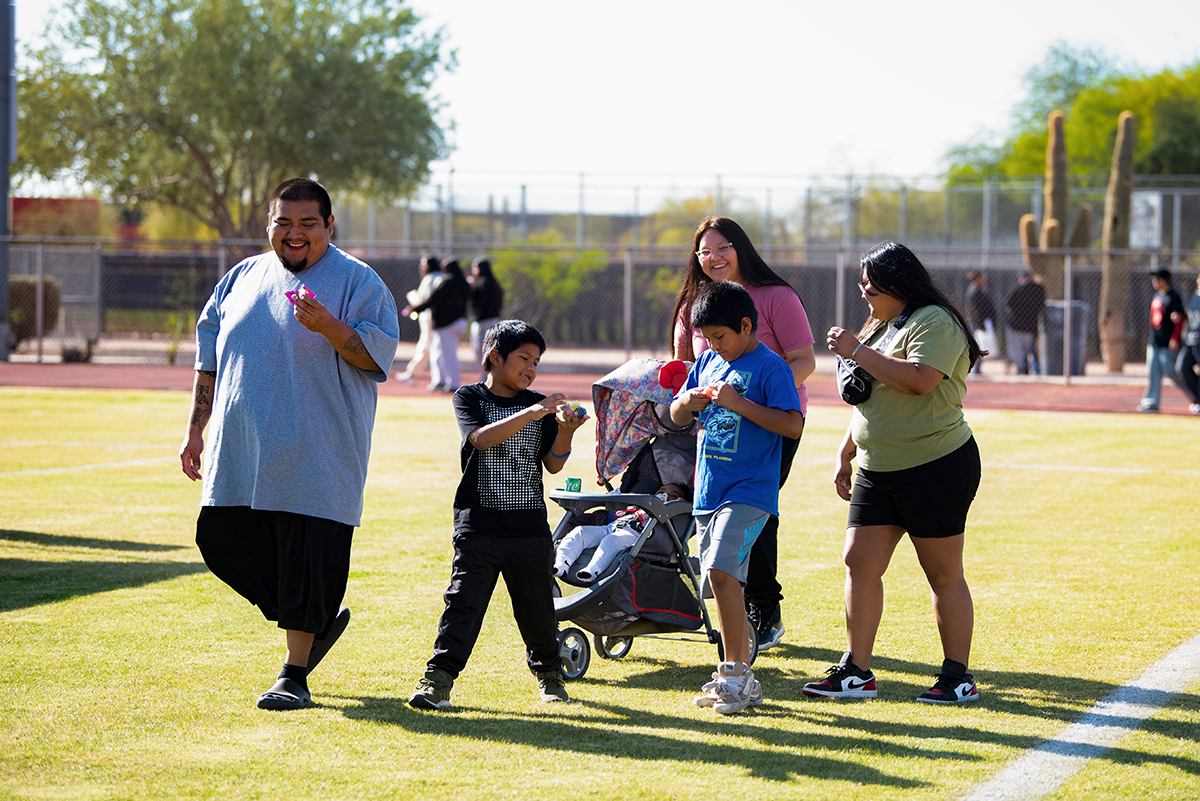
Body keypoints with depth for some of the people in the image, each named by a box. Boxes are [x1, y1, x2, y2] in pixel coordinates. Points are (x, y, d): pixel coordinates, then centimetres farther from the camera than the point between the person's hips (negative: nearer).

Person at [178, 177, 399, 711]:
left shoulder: (358, 282, -1)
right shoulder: (242, 278, 14)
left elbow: (378, 356, -9)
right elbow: (210, 356, 19)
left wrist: (328, 326, -24)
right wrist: (195, 429, 14)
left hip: (317, 454, -5)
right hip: (239, 448, 5)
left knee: (306, 556, -6)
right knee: (221, 540, 3)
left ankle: (294, 674, 6)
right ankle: (316, 622, 21)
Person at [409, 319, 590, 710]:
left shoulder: (540, 404, 12)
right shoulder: (469, 397, 3)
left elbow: (553, 463, 7)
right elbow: (481, 438, -16)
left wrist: (566, 429, -12)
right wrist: (531, 414, -23)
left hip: (530, 527, 3)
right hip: (479, 525, -3)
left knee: (537, 607, 9)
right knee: (464, 602, -11)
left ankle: (549, 672, 29)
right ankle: (438, 679, -10)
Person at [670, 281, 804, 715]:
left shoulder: (770, 366, -8)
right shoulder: (708, 362, 14)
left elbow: (793, 424, -16)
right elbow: (676, 417, 20)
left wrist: (740, 404, -20)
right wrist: (688, 402, -3)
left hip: (750, 491, -8)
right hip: (708, 491, 8)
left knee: (721, 570, -22)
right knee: (721, 581, 10)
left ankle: (737, 674, -17)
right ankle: (736, 680, 18)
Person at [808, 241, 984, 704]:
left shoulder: (934, 322, -11)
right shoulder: (880, 327, 19)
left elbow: (920, 379, -28)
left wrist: (857, 351, -21)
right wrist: (845, 456, 22)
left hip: (936, 467, -9)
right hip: (877, 471, 9)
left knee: (944, 574, -2)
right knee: (859, 563, 1)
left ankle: (958, 677, 5)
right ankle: (856, 672, 4)